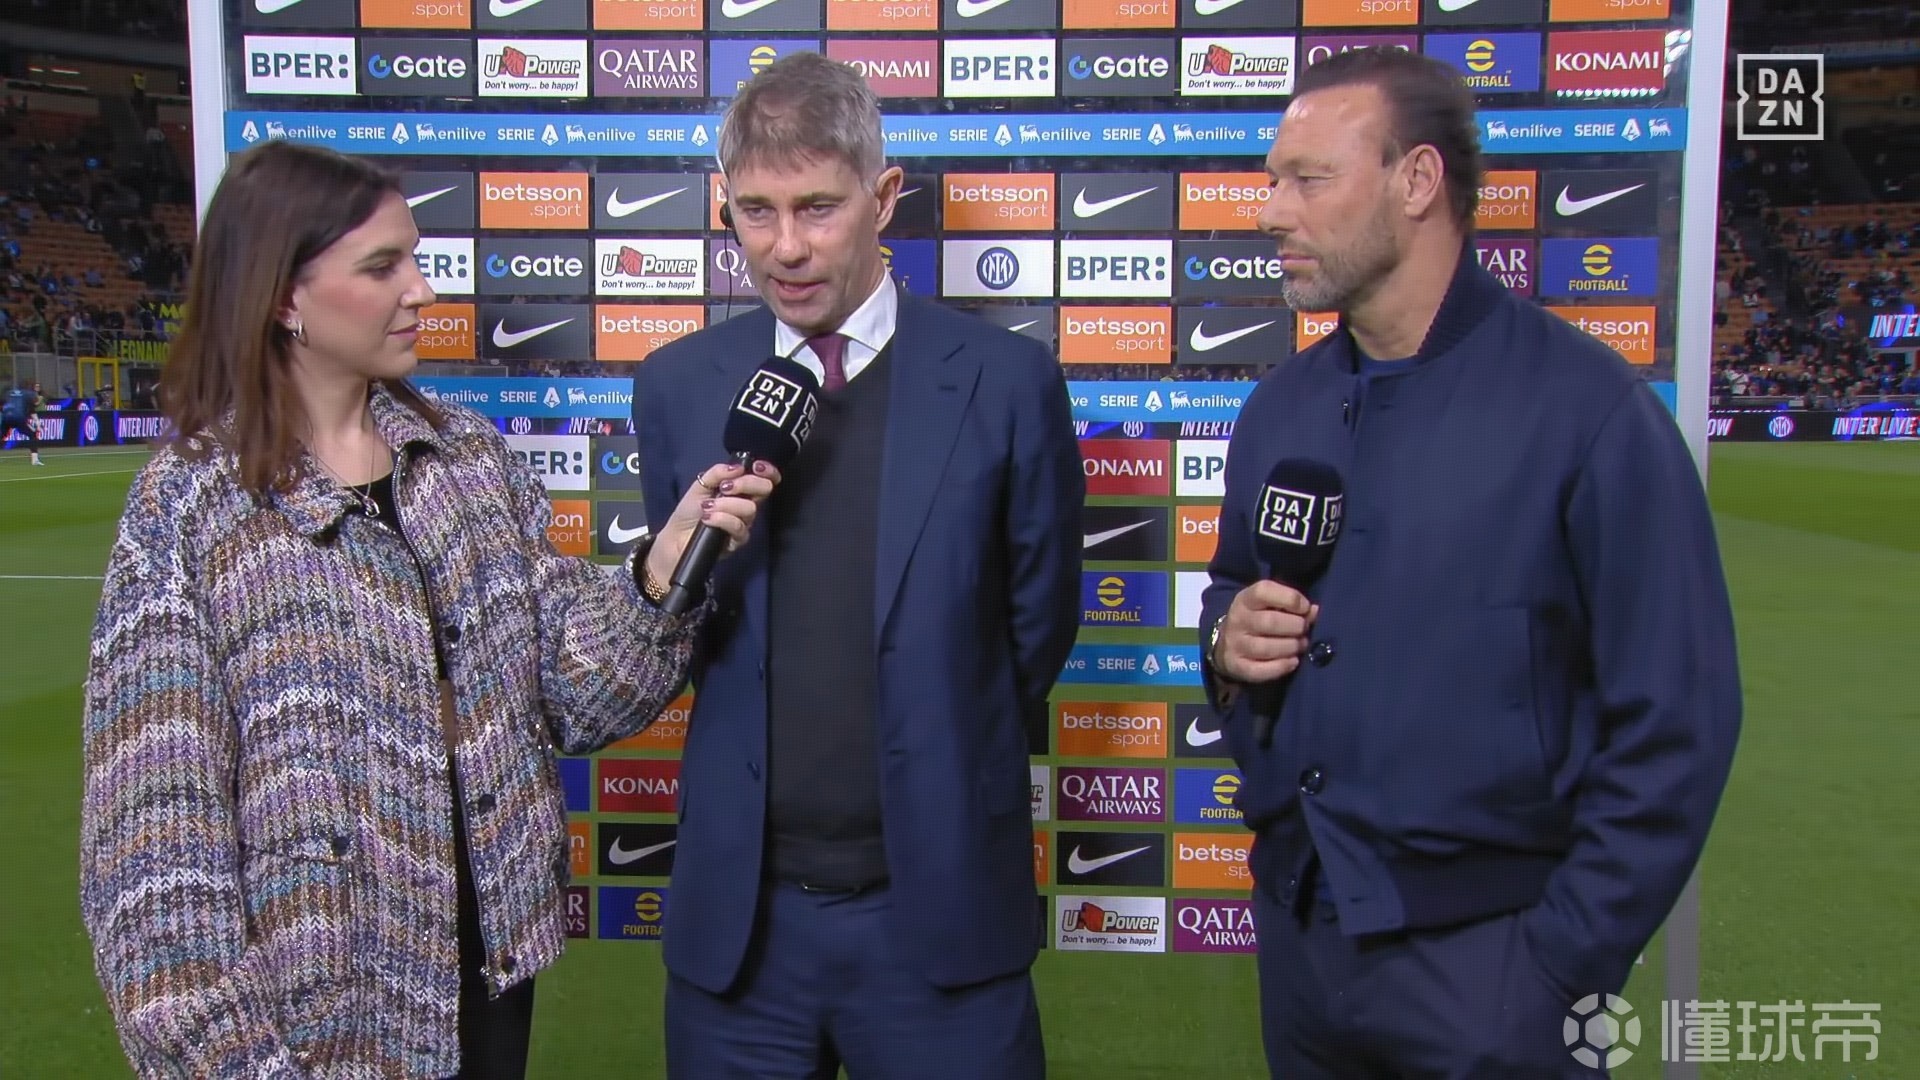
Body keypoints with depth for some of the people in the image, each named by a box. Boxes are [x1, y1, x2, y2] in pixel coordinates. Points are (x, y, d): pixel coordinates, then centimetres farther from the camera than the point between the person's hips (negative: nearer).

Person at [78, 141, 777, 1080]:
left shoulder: (468, 452, 0)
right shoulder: (188, 504, -11)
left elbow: (571, 691, -2)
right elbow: (153, 825, -11)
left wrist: (660, 573, -19)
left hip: (486, 952, 4)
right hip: (323, 1001, -4)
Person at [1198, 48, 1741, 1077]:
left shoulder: (1585, 404, -14)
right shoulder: (1276, 409, 5)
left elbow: (1675, 722, -13)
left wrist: (1563, 963, -13)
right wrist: (1228, 637, -6)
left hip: (1479, 950, -6)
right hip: (1294, 924, 6)